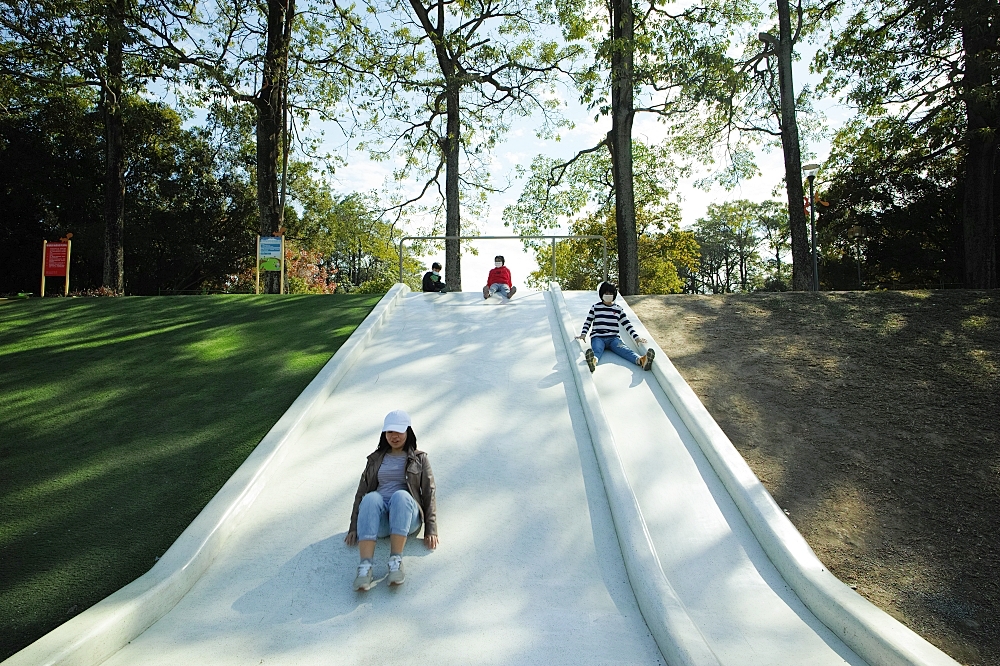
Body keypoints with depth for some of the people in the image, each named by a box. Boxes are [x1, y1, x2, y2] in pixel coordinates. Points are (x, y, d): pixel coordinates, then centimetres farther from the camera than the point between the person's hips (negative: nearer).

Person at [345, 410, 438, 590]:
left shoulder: (419, 459, 17)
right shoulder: (376, 459, 23)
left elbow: (429, 494, 9)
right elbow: (361, 492, 17)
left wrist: (431, 530, -3)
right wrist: (353, 528, 6)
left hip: (407, 517, -2)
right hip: (378, 520, 2)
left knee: (401, 495, -36)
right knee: (371, 498, -34)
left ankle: (396, 562, -40)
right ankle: (365, 567, -46)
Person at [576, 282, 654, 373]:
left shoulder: (618, 309, 18)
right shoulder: (595, 307, 14)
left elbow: (627, 324, 16)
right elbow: (588, 322, 14)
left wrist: (636, 337, 5)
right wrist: (583, 334, -4)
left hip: (613, 338, 2)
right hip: (598, 337, -2)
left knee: (624, 349, -29)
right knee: (596, 350, -37)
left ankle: (640, 360, -60)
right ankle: (593, 360, -74)